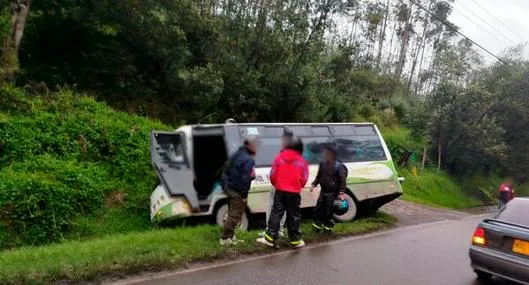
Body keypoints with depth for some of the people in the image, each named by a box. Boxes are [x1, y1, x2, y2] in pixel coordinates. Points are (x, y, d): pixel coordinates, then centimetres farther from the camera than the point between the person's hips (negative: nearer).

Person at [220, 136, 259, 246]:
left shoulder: (236, 154, 10)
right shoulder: (249, 160, -18)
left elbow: (226, 171, 15)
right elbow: (246, 179, -23)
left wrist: (224, 186, 20)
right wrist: (244, 194, -18)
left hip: (229, 188, 9)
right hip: (238, 192, -9)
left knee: (232, 213, 20)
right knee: (234, 215, 0)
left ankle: (230, 236, 28)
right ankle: (225, 239, 4)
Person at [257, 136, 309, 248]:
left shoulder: (279, 157, -1)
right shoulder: (302, 161, -3)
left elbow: (273, 175, 1)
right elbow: (304, 179, 0)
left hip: (280, 191, 1)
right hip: (294, 193, -1)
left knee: (276, 214, 6)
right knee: (294, 216, 8)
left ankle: (270, 238, 4)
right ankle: (295, 240, 15)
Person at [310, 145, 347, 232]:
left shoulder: (339, 166, -12)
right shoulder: (322, 164, 5)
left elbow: (343, 180, -12)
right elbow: (318, 176, 15)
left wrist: (341, 192, -20)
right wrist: (314, 184, 1)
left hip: (332, 193, -6)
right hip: (323, 191, 6)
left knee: (328, 211, 1)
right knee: (318, 209, 6)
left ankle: (328, 227, 18)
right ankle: (317, 226, 20)